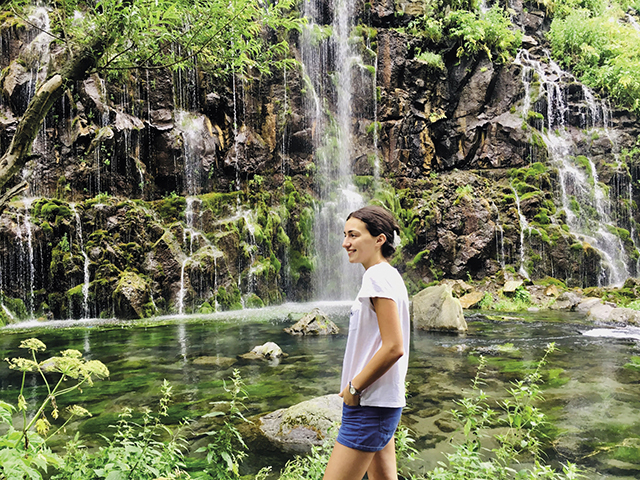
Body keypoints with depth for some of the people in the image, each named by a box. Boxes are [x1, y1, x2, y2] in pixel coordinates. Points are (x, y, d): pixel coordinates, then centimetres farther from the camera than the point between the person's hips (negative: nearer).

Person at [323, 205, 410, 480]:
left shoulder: (378, 276, -16)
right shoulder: (388, 275, 13)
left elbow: (393, 347, -24)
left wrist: (354, 387, -14)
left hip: (371, 405, -10)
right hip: (381, 403, 10)